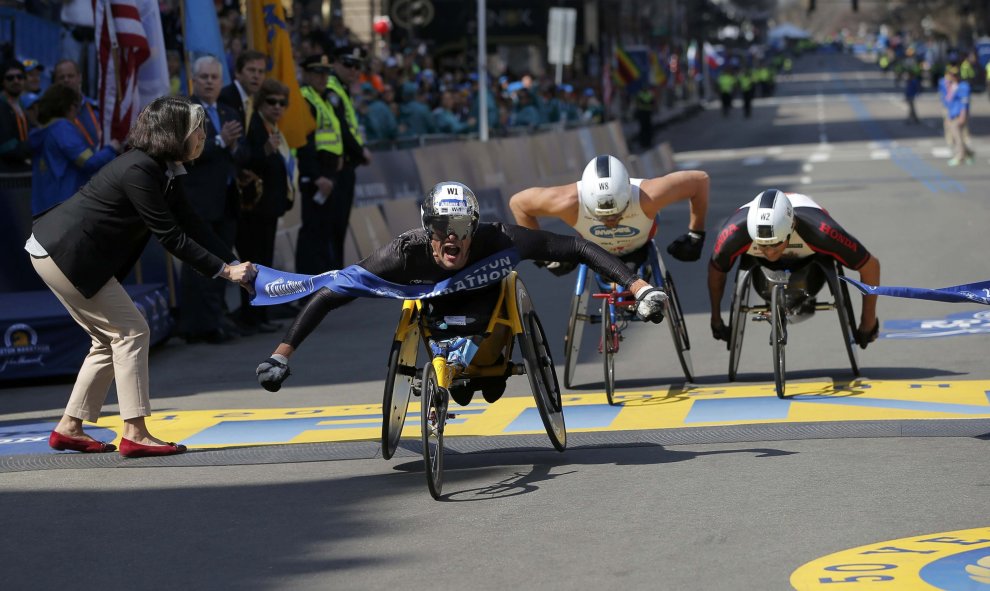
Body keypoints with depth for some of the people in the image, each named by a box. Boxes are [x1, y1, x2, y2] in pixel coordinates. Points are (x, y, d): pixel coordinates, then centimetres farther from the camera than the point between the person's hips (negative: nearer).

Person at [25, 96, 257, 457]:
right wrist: (224, 271, -17)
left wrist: (235, 264, 1)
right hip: (64, 253, -10)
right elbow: (170, 237, -21)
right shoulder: (139, 171, -21)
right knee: (130, 331, -7)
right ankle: (135, 435, -7)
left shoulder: (162, 172, 9)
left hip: (70, 254, 10)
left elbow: (191, 227, 9)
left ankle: (69, 428, 17)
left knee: (111, 338, 14)